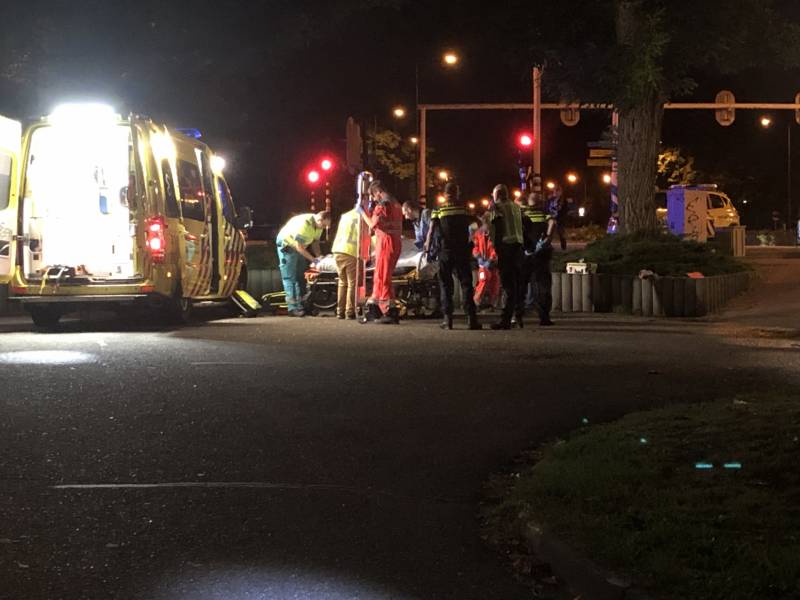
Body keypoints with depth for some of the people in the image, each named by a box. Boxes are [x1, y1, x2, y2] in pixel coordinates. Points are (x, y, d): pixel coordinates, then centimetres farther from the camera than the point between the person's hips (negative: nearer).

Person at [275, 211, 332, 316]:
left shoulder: (318, 226, -8)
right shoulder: (304, 224, -34)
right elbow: (299, 247, -30)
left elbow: (315, 242, 5)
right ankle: (293, 308, -14)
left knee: (300, 277, 8)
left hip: (299, 247, 9)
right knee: (290, 278, -10)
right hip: (286, 244, -9)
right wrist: (313, 259, -25)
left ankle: (301, 305, 12)